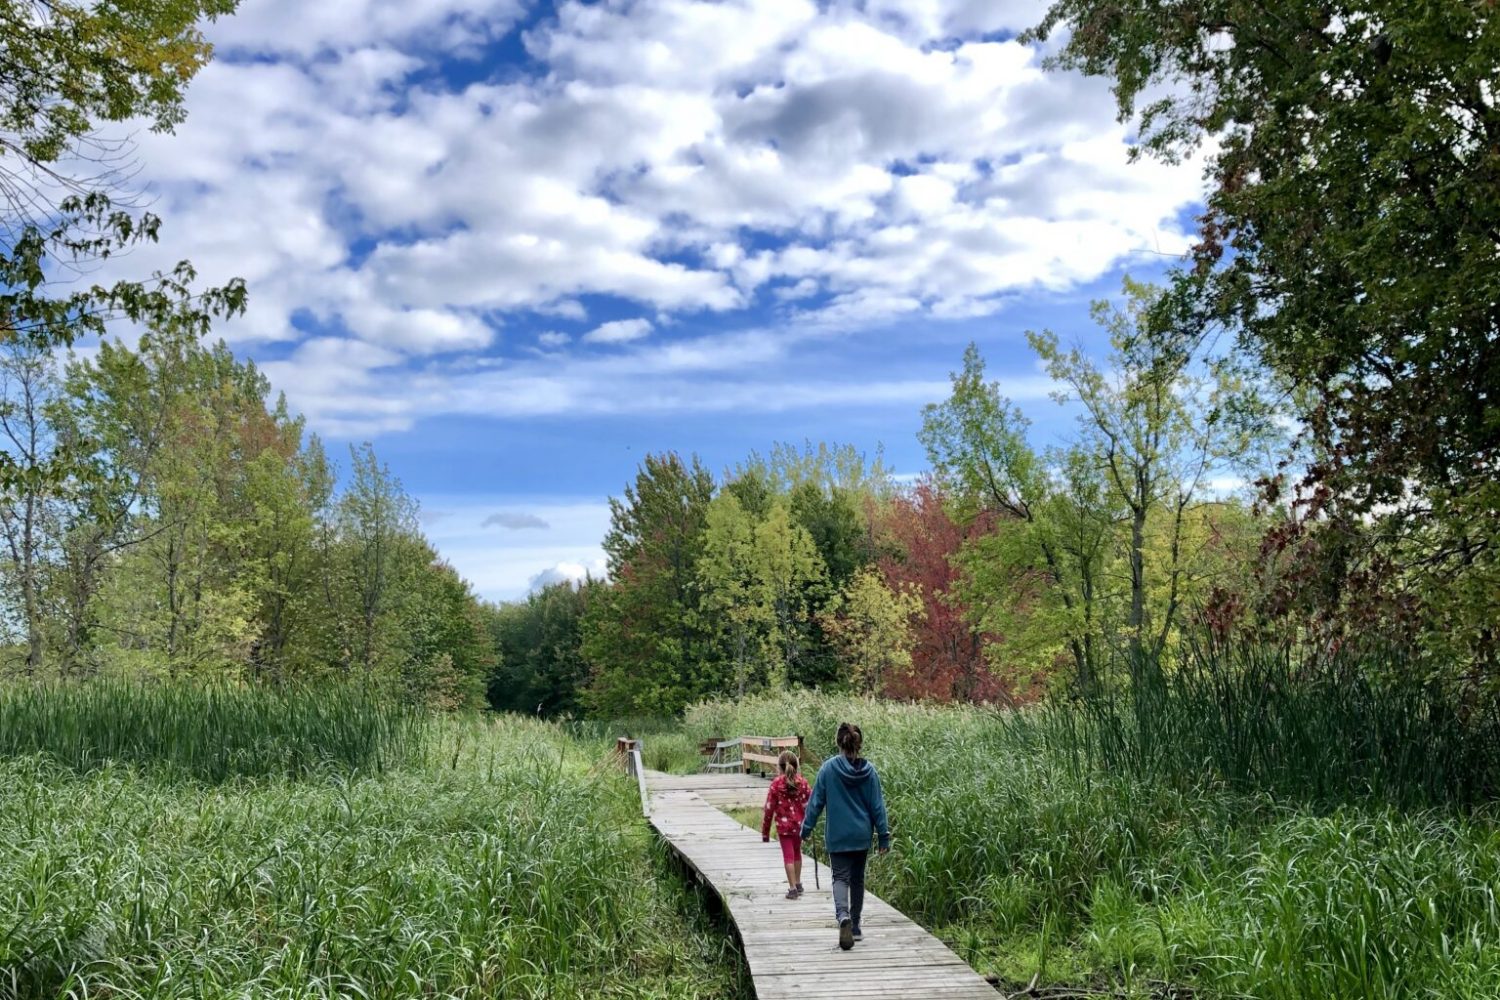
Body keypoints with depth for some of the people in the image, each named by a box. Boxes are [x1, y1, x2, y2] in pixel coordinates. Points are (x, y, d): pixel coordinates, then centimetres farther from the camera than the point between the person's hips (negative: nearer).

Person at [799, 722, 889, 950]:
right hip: (862, 835, 2)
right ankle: (855, 927, 24)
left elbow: (816, 801, -5)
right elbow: (877, 805, 0)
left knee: (841, 878, 1)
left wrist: (807, 829, 6)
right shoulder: (869, 771, -4)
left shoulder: (828, 768, -10)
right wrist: (884, 836, 7)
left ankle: (843, 915, -27)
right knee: (857, 879, 16)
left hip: (837, 836, -2)